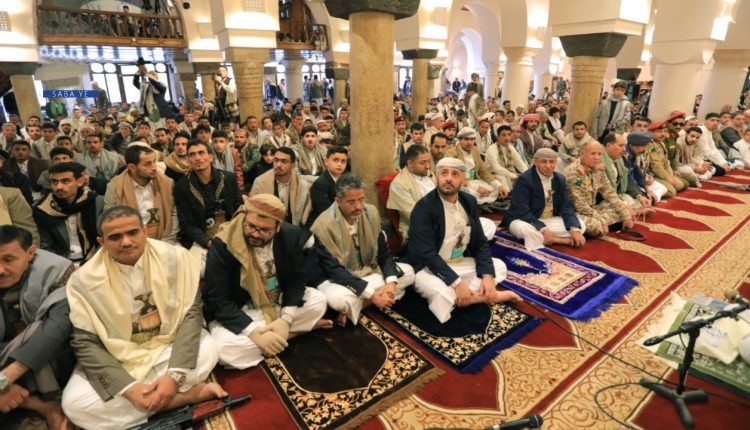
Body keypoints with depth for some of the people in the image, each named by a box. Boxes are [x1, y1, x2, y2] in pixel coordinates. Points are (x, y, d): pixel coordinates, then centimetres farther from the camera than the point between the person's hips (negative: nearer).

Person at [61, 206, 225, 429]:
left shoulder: (175, 257, -14)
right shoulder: (84, 280, -12)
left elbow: (191, 313, -16)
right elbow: (85, 343, -12)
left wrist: (175, 375, -27)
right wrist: (129, 387, -25)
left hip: (168, 346, -2)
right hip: (116, 359, 2)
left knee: (207, 350, -30)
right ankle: (186, 395, -19)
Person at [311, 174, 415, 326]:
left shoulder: (371, 213, -8)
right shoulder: (323, 225, -24)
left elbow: (383, 252, -3)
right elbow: (334, 270, -26)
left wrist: (391, 282, -22)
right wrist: (371, 294, -31)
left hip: (368, 271, 7)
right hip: (336, 278, -6)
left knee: (407, 272, -8)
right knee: (339, 299, -40)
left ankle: (355, 307, -14)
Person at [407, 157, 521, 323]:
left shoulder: (469, 201, 1)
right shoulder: (423, 207, -19)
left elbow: (480, 242, 4)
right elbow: (426, 253, -25)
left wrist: (487, 275, -12)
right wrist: (457, 283, -29)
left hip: (461, 263, 7)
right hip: (429, 268, -6)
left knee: (498, 266, -1)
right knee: (441, 294, -35)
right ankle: (489, 295, -11)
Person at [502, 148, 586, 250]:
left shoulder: (560, 179, 3)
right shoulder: (524, 179, -18)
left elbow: (566, 206, 2)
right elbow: (522, 211, -24)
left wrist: (575, 229, -15)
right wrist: (543, 229, -31)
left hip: (550, 221, 6)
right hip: (526, 221, -6)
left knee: (581, 225, -7)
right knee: (523, 229, -38)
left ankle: (540, 238, -18)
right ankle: (562, 240, -18)